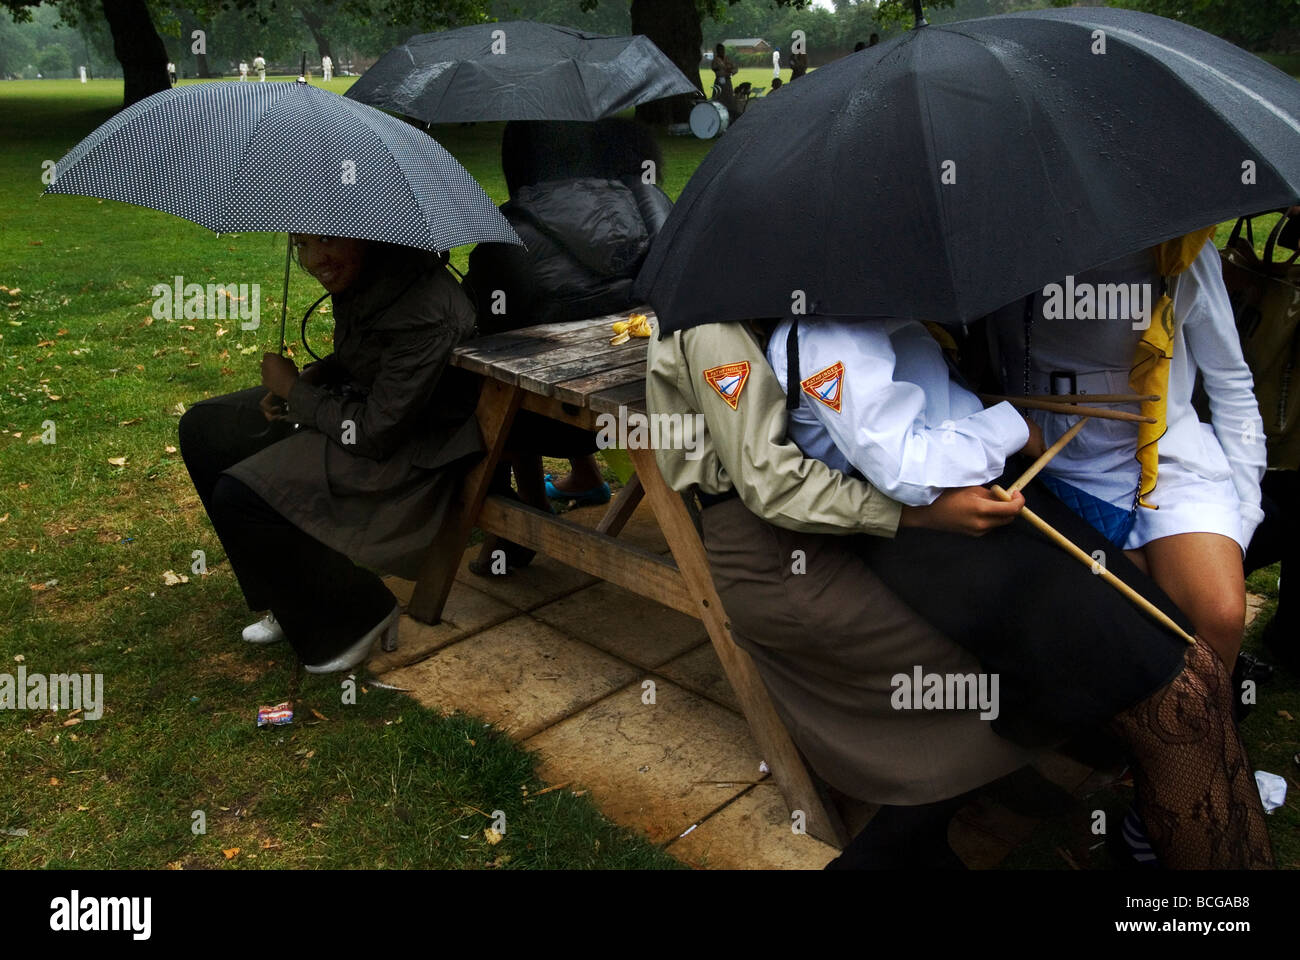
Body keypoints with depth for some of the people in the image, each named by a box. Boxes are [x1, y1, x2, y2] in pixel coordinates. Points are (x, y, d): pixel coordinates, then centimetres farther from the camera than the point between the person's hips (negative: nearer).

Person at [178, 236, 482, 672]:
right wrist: (306, 380, -4)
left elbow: (376, 434, -27)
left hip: (408, 451, -10)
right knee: (203, 429, 10)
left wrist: (293, 388, -13)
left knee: (240, 498, -22)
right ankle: (294, 600, 17)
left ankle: (358, 616, -1)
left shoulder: (426, 313, -31)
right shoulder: (360, 275, -4)